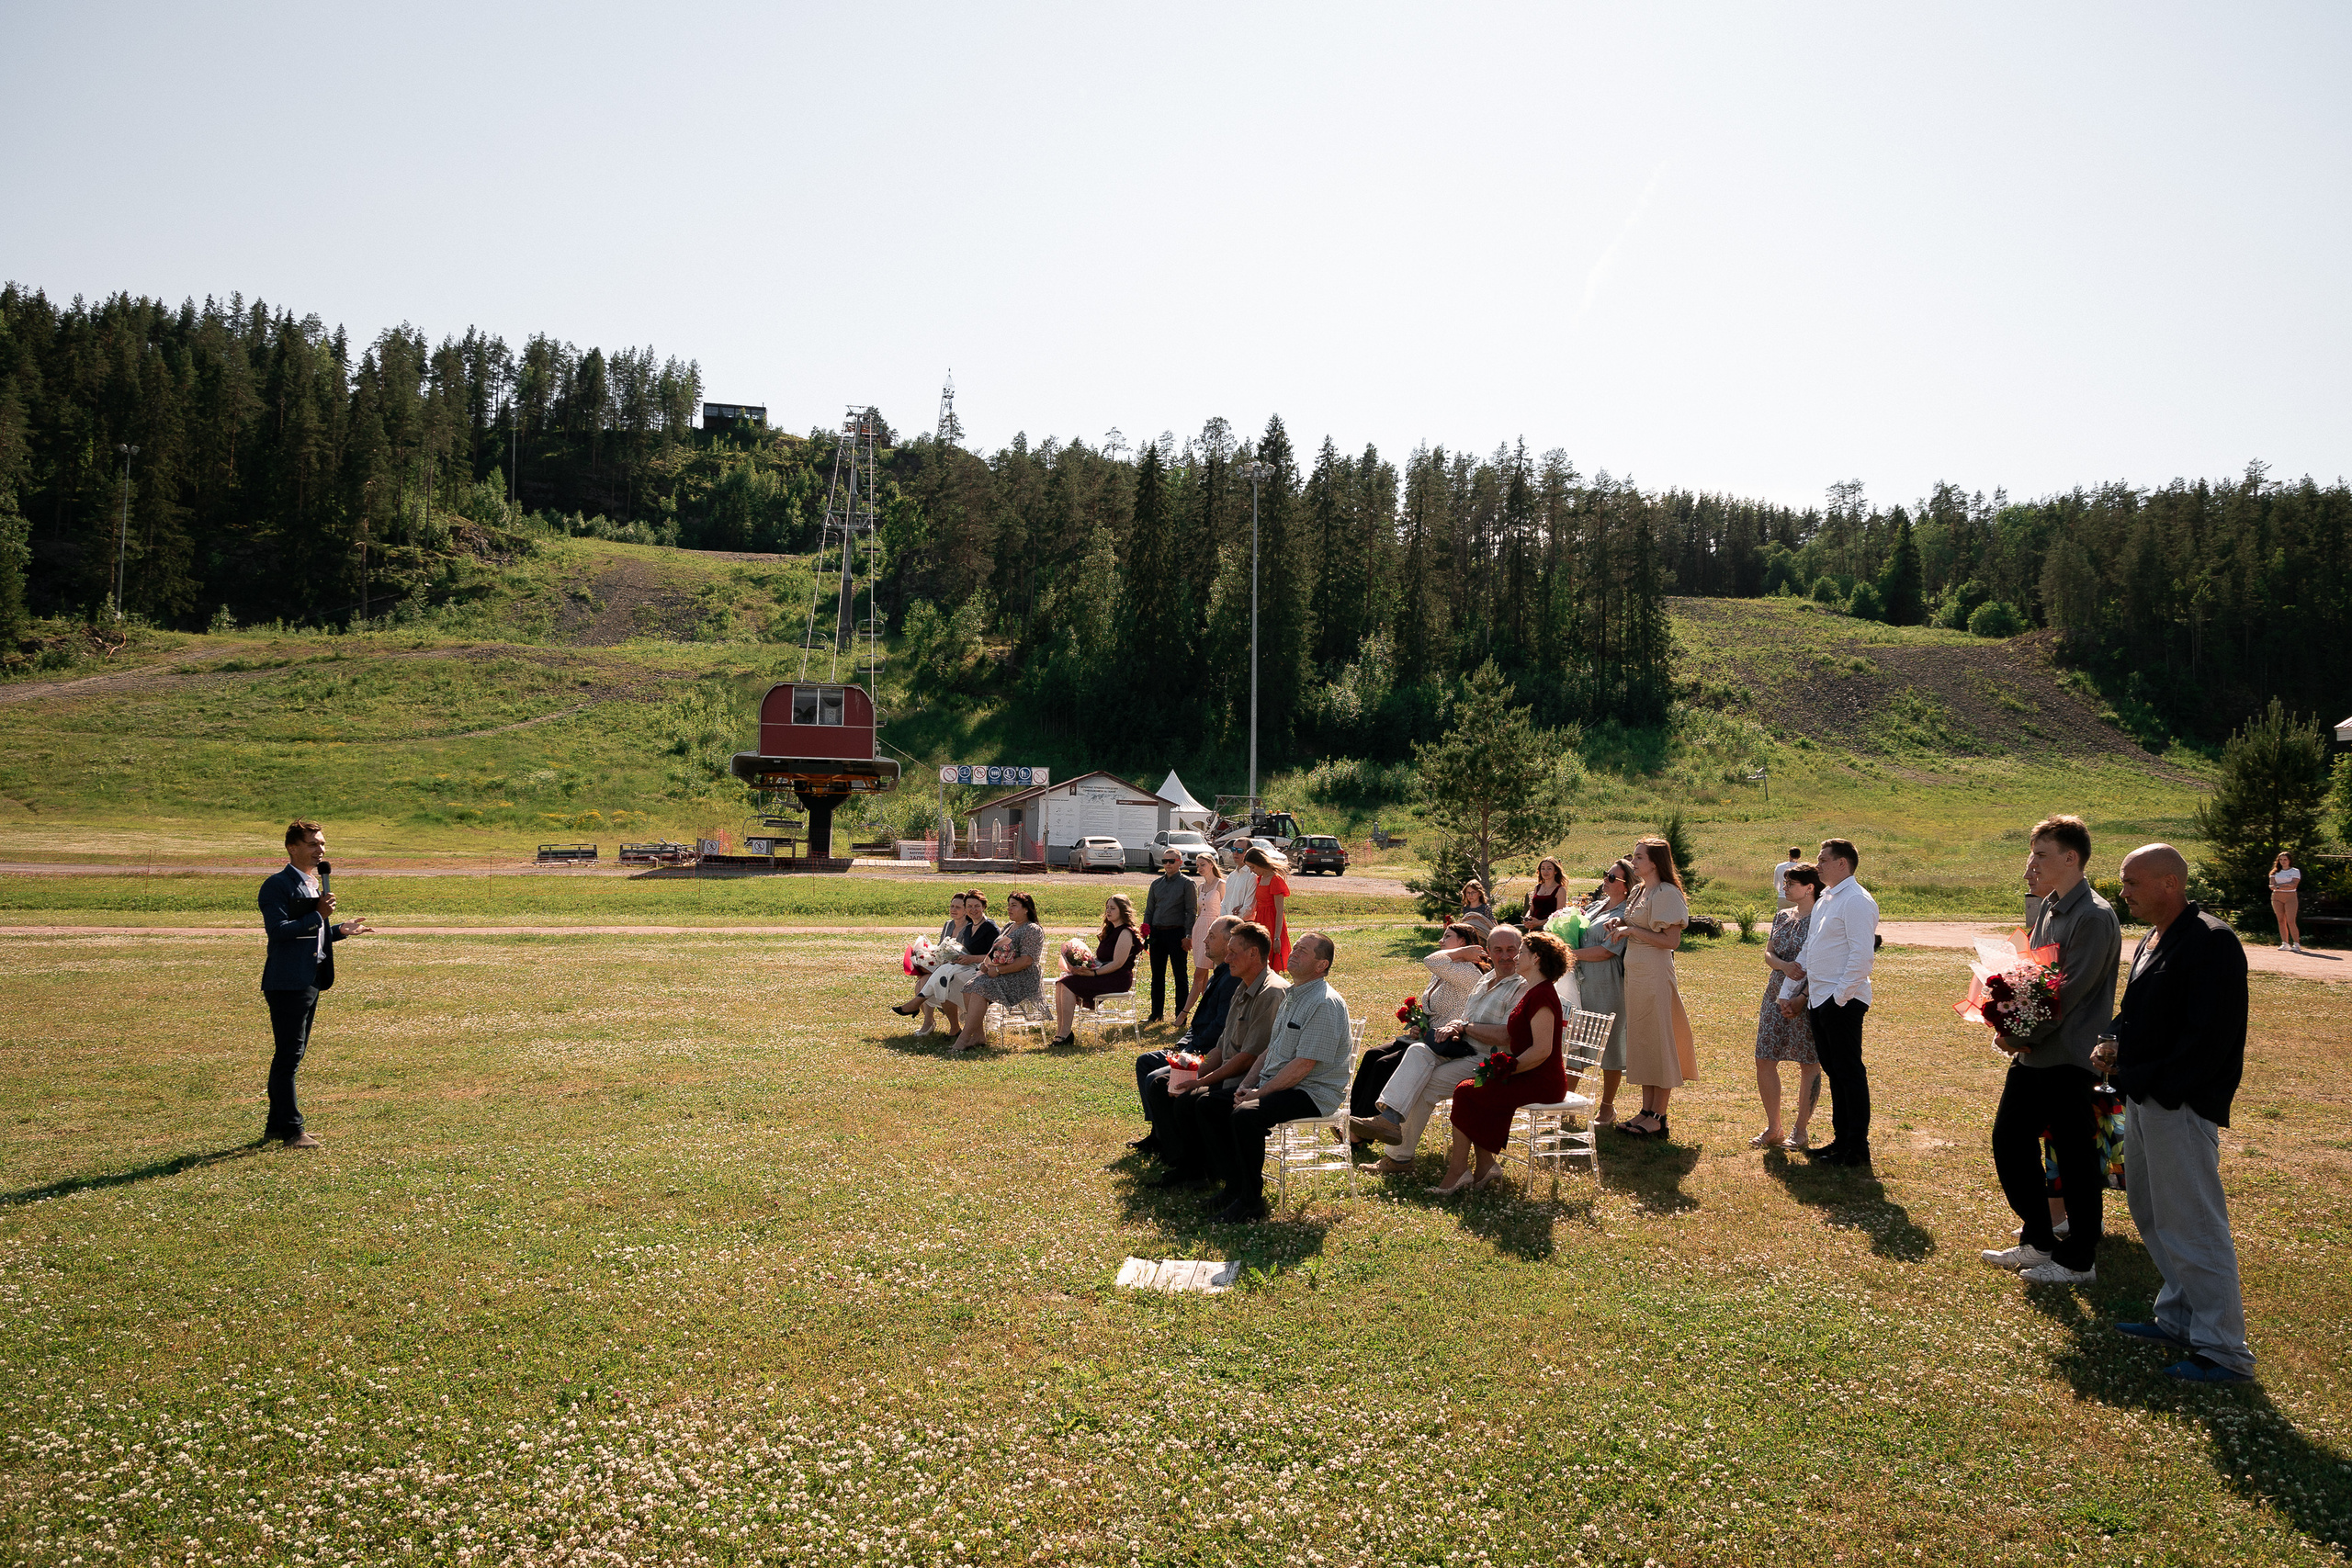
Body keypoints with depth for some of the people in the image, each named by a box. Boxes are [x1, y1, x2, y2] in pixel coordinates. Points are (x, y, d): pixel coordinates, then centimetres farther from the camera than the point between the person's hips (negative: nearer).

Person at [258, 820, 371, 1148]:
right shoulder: (277, 885, -10)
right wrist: (319, 915, -21)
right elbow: (278, 929, -22)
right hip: (287, 982, -10)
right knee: (288, 1056, -6)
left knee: (293, 1055, 14)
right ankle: (292, 1130, -2)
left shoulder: (315, 884, 19)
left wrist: (340, 931, 15)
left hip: (310, 982, 10)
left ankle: (277, 1125, 23)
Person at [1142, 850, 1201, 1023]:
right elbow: (1149, 909, 18)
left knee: (1180, 976, 1)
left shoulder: (1187, 883, -1)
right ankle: (1157, 1013, 20)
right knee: (1157, 975, 11)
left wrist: (1188, 936, -12)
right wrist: (1145, 931, 7)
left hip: (1176, 933, -5)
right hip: (1157, 933, 5)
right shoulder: (1156, 883, 14)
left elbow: (1192, 911, -5)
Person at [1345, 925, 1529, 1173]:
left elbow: (1506, 1035, -20)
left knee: (1424, 1088, -22)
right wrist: (1456, 1029, -1)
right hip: (1464, 1051, 7)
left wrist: (1463, 1026, -8)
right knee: (1418, 1051, -22)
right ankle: (1389, 1117, -33)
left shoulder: (1524, 987, -9)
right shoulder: (1487, 979, 20)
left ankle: (1398, 1157, -16)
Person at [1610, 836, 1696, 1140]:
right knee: (1640, 1040, 11)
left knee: (1658, 1040, -3)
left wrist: (1632, 930, -16)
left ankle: (1659, 1118, 2)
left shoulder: (1667, 894, -13)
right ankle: (1646, 1110, 18)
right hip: (1634, 972, 9)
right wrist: (1621, 924, 5)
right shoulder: (1638, 890, 14)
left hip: (1655, 974, -9)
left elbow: (1671, 940, -19)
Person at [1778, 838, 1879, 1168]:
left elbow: (1862, 956, -20)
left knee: (1849, 1072, -2)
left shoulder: (1856, 901, -13)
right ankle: (1841, 1139, 21)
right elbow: (1807, 952, 22)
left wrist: (1840, 996, -21)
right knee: (1833, 1071, 13)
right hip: (1818, 1001, 9)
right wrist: (1788, 992, 19)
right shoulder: (1824, 900, 17)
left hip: (1842, 1002, -9)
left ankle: (1856, 1148, 4)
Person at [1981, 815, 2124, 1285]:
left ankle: (2077, 1260, 16)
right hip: (2032, 1052, 9)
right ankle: (2038, 1242, 26)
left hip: (2068, 1058, -9)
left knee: (2076, 1159, 3)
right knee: (2009, 1141, 13)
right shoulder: (2048, 908, 12)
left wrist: (2023, 1035, -15)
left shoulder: (2094, 917, -16)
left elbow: (2070, 991, -20)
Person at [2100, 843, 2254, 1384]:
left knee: (2191, 1227, -4)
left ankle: (2224, 1352, 6)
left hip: (2180, 1106, -10)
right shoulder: (2152, 941, 12)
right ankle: (2179, 1318, 33)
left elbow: (2211, 1035, -23)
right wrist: (2114, 1044, 4)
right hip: (2143, 1099, 10)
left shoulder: (2211, 942, -18)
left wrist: (2155, 1086, -19)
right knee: (2151, 1213, 19)